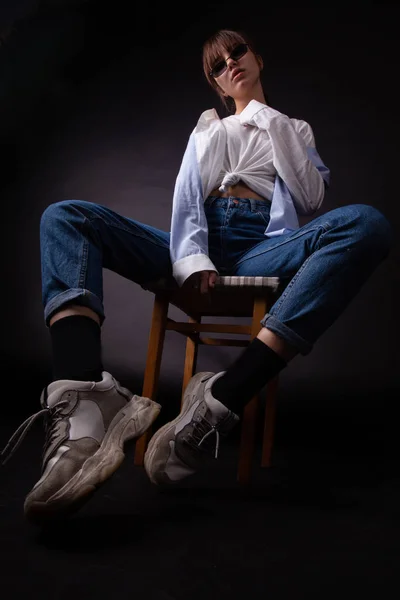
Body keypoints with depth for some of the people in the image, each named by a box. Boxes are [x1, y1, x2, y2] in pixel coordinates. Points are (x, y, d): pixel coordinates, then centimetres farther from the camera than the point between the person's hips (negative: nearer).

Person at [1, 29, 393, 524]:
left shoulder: (294, 129, 26)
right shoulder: (207, 128, 28)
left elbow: (311, 197, 8)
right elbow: (187, 195, 10)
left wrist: (270, 122, 5)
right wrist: (190, 258, -9)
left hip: (261, 249, -1)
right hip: (198, 242, 2)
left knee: (367, 223, -31)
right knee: (65, 217, -18)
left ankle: (219, 404, -46)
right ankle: (84, 404, -47)